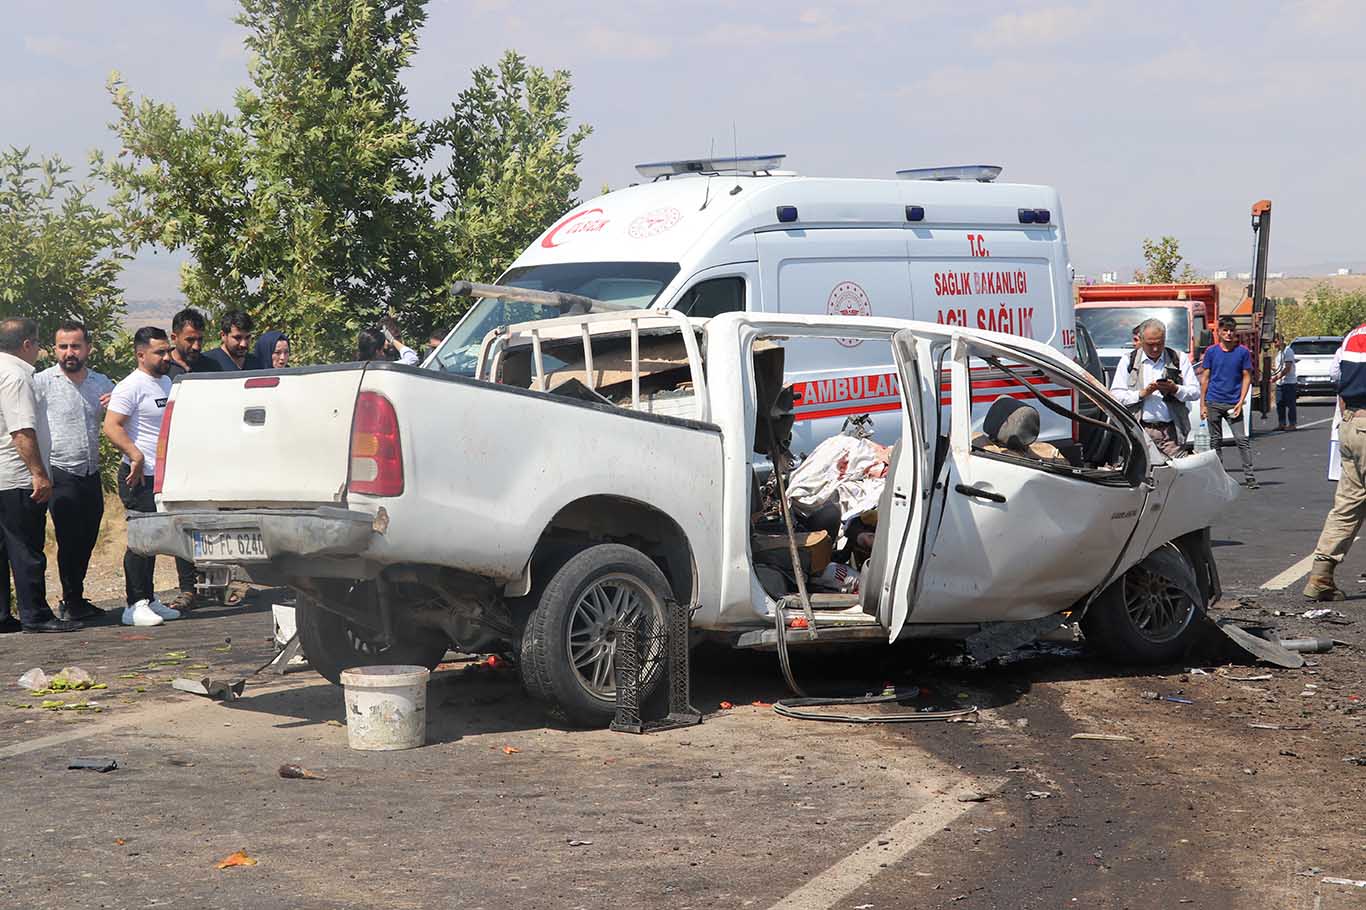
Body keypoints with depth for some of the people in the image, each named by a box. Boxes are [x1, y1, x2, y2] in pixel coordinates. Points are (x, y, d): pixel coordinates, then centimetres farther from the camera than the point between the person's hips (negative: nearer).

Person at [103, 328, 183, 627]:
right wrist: (136, 456, -25)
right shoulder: (131, 386, -12)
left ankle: (148, 600, 20)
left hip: (162, 476, 9)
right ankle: (135, 605, -8)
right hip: (139, 478, -9)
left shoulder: (166, 382, 16)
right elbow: (111, 427, -18)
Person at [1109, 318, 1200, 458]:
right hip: (1141, 431, -1)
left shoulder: (1179, 359, 12)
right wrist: (1141, 394, -10)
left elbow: (1195, 391, 8)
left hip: (1171, 431, 1)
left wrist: (1175, 389, -11)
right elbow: (1115, 395, 3)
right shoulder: (1128, 361, 10)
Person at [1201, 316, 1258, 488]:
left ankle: (1249, 476, -8)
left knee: (1241, 439, -8)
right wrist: (1202, 404, 2)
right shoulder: (1211, 351, 4)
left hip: (1233, 403, -1)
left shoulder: (1243, 352, 2)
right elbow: (1205, 378, 7)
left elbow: (1246, 377, 4)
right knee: (1215, 440, 6)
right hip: (1214, 402, 1)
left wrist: (1241, 402, -6)